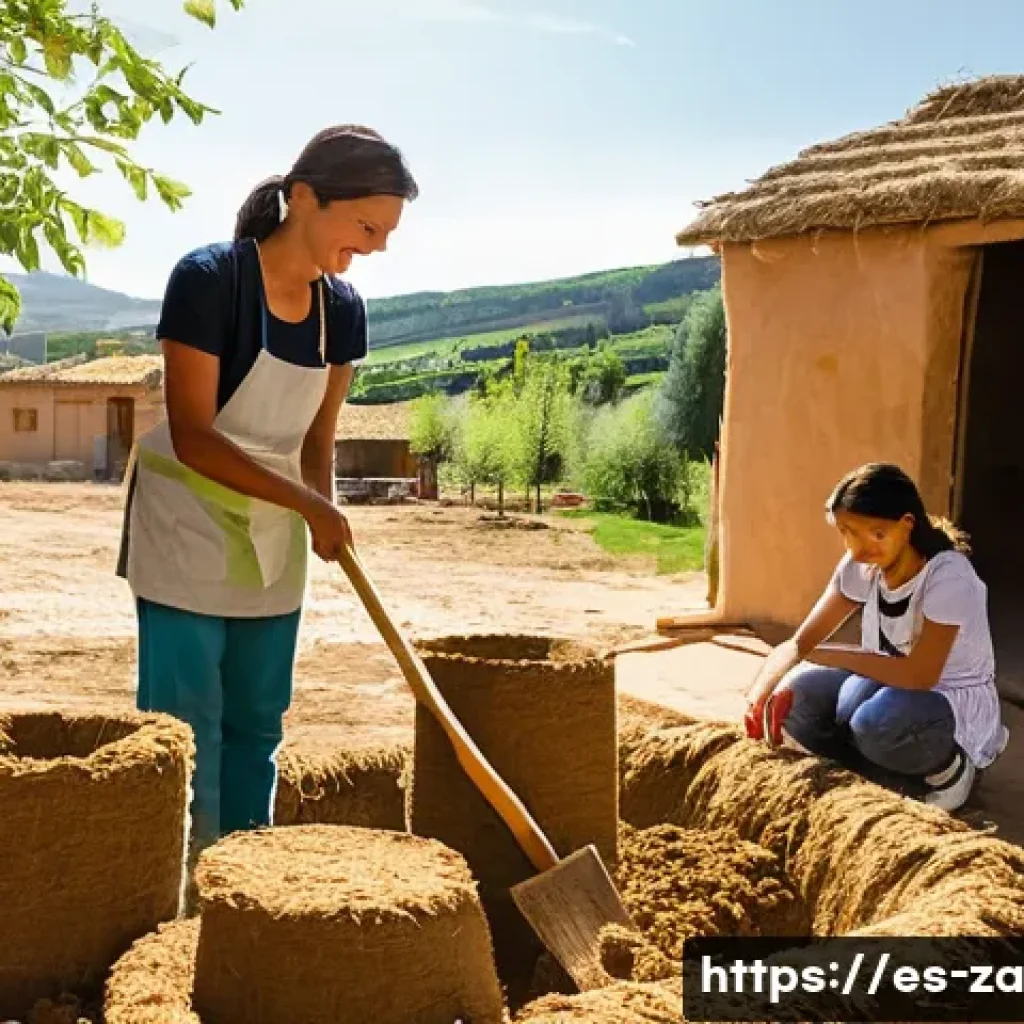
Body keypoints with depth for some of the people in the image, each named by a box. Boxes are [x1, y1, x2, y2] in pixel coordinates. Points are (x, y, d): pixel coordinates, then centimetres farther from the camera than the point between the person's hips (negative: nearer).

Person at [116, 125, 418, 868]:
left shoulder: (343, 309, -3)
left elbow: (317, 440, 5)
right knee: (187, 725, -3)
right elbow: (192, 436, -23)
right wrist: (311, 505, -24)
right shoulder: (209, 278, -21)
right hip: (187, 528, -6)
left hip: (274, 536, 6)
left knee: (258, 724, 12)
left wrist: (324, 523, -11)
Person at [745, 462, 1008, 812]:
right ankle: (913, 778, -9)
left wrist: (828, 655, -24)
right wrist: (757, 697, -28)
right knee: (797, 697, -19)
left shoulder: (948, 576, -25)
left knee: (877, 720, -37)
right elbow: (800, 643, -9)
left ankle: (943, 769, -5)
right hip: (894, 692, 6)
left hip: (958, 707, -6)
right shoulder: (860, 566, -6)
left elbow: (920, 675, -31)